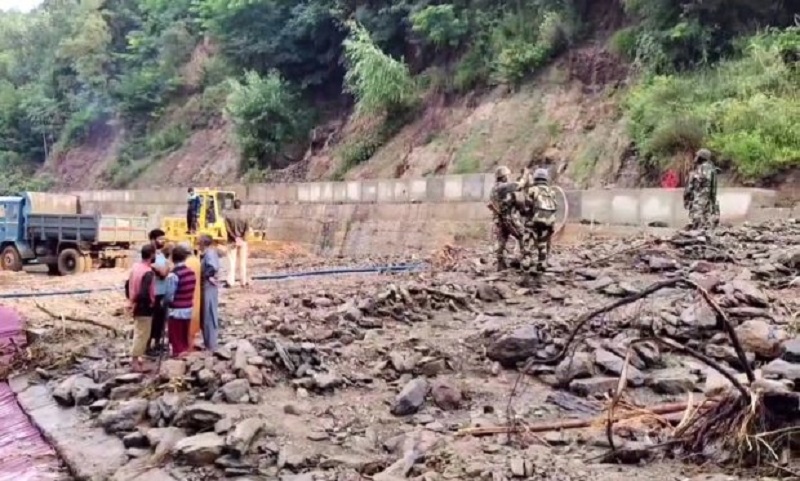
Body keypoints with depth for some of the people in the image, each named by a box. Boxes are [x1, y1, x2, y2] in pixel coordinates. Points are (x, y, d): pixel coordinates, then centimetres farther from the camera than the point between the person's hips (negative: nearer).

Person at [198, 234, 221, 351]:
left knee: (209, 316, -3)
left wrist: (209, 276, -18)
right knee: (206, 315, 17)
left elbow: (213, 267, -33)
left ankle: (211, 345, 4)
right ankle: (208, 342, 26)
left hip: (209, 288, -10)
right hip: (206, 287, 10)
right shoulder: (207, 253, 13)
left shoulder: (210, 253, -16)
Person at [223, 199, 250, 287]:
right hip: (242, 241, 0)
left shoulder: (228, 215, -4)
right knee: (242, 261, 9)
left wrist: (235, 237, -12)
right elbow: (247, 229, -11)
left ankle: (230, 281, -4)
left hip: (232, 241, 0)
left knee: (232, 262, 1)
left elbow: (228, 228, -13)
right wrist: (242, 238, -10)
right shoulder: (244, 215, -4)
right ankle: (244, 281, 13)